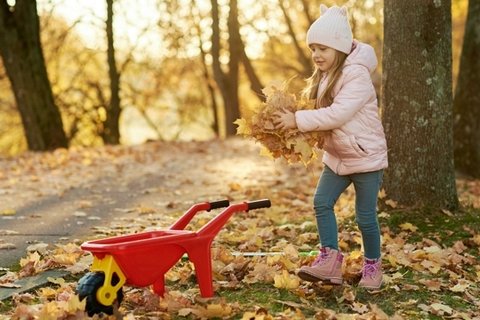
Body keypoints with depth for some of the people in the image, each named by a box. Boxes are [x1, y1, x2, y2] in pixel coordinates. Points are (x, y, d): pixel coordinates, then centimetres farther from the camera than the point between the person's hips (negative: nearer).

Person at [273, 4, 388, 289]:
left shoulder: (357, 75, -21)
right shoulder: (325, 76, 6)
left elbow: (337, 114, -30)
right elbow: (323, 114, 8)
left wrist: (297, 120, -29)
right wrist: (293, 121, -9)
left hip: (366, 156, -8)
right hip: (338, 155, 8)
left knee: (365, 215, 1)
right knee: (322, 202, -2)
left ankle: (373, 266, 20)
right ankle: (330, 260, 4)